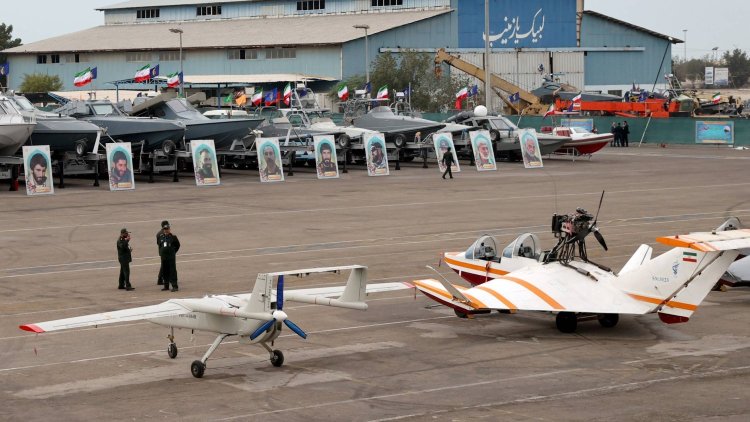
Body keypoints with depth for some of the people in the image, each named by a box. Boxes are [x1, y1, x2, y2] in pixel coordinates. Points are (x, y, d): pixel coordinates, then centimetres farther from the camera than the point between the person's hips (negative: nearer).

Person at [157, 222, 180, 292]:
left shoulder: (173, 237, -5)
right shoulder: (161, 237, 6)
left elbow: (177, 245, 6)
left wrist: (173, 251, 5)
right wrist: (160, 253, 13)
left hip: (171, 257, -5)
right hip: (163, 257, 5)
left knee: (172, 271, -6)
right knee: (165, 272, 10)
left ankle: (174, 286, -5)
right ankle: (166, 286, 21)